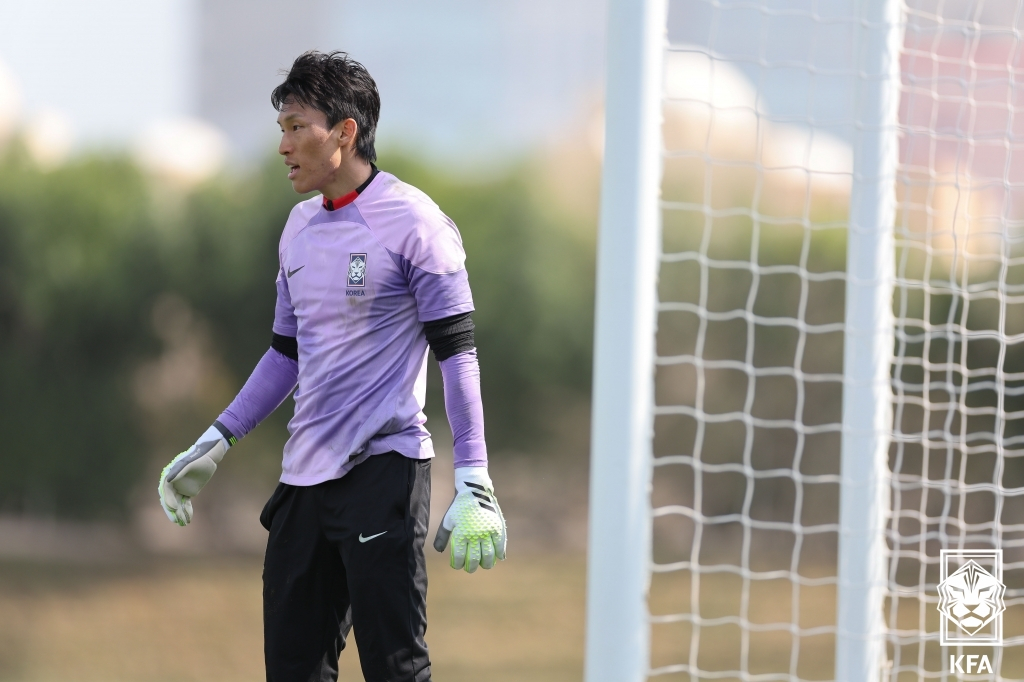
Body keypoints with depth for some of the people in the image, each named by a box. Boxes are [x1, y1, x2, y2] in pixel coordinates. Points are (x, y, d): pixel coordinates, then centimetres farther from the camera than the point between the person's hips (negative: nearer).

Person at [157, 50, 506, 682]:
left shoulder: (412, 221, -8)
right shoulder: (300, 226, 15)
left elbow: (457, 353, -9)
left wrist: (474, 485, -15)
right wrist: (216, 443, 19)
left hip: (384, 468, -7)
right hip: (305, 476, 7)